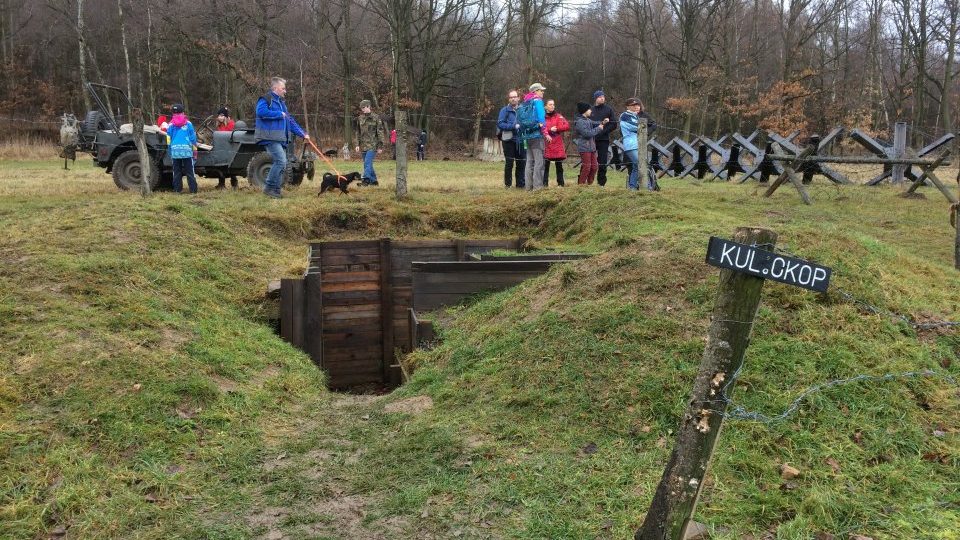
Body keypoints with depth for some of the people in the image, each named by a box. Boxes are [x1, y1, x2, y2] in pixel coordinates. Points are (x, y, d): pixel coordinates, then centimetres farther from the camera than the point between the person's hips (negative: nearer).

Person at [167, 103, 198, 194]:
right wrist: (195, 149, 11)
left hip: (175, 150, 1)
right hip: (186, 149, -1)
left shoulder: (171, 125, 5)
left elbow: (169, 140, 8)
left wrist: (170, 153, 14)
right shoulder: (188, 124, 3)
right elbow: (193, 138, 4)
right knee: (189, 171, 2)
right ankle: (193, 189, -2)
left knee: (177, 171, 9)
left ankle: (178, 189, 8)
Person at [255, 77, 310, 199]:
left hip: (280, 139, 9)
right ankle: (269, 188, -9)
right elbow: (261, 112, -26)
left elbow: (290, 120, 23)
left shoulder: (281, 102, 22)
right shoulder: (265, 99, -5)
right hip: (270, 138, -9)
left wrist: (302, 133, 15)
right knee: (281, 161, -18)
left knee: (282, 163, 7)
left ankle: (276, 189, 14)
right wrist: (279, 114, -15)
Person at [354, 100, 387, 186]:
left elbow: (380, 132, -4)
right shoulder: (360, 118, 11)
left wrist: (380, 146, -7)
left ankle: (366, 179, -23)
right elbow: (358, 132, 18)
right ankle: (374, 180, 18)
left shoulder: (376, 117, -4)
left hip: (372, 144, -6)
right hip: (363, 145, 6)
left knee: (367, 162, -18)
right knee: (367, 163, 9)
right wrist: (358, 144, 10)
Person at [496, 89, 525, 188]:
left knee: (521, 163, 6)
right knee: (509, 163, 2)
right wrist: (514, 126, -17)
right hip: (508, 140, -3)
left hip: (521, 140, 3)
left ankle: (520, 184, 15)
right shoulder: (505, 110, -1)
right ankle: (507, 184, 11)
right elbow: (500, 123, -10)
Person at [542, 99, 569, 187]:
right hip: (547, 145, -1)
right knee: (545, 165, -3)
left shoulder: (558, 116, 10)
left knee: (559, 165, 5)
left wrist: (556, 129, -11)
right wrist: (550, 130, -18)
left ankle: (560, 183, 11)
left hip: (558, 145, 2)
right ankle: (544, 184, 2)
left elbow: (567, 126, -2)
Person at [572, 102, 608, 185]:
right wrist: (598, 128, -11)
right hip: (584, 148, -9)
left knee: (594, 167, 11)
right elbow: (587, 133, -20)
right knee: (586, 167, -8)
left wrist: (602, 123, -8)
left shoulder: (587, 120, 14)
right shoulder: (579, 122, -14)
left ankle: (590, 183, 21)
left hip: (591, 146, 9)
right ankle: (581, 184, 0)